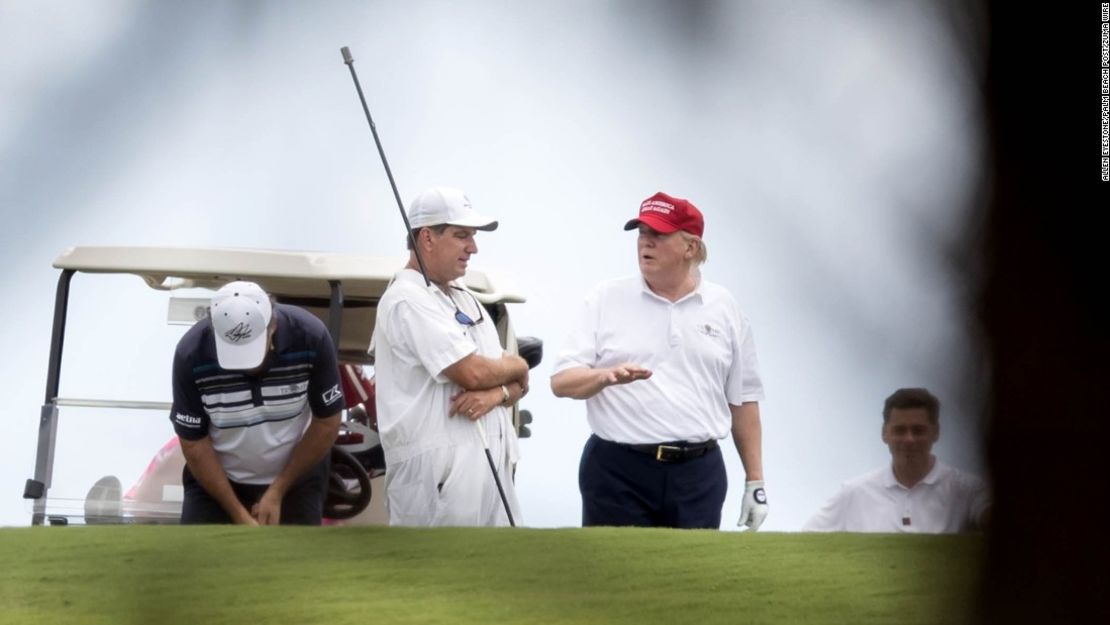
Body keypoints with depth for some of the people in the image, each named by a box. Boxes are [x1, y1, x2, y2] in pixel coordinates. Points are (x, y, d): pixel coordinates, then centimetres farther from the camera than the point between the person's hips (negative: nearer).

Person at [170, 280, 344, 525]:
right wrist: (238, 513, -17)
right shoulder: (192, 354, -27)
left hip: (295, 476, 0)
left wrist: (277, 492, -14)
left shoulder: (310, 338, -26)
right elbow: (193, 443, -15)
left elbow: (327, 423, -13)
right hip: (215, 478, 0)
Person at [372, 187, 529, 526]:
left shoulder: (465, 300, 21)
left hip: (490, 468, 10)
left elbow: (518, 383, 18)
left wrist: (496, 393, -7)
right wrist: (516, 366, 4)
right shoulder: (408, 300, -10)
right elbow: (472, 372, -18)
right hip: (438, 473, -10)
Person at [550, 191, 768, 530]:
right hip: (617, 470, -2)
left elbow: (743, 400, 12)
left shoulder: (724, 308, 8)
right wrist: (605, 375, -25)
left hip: (698, 473, 2)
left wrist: (755, 481, 8)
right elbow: (562, 381, -3)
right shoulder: (607, 299, 2)